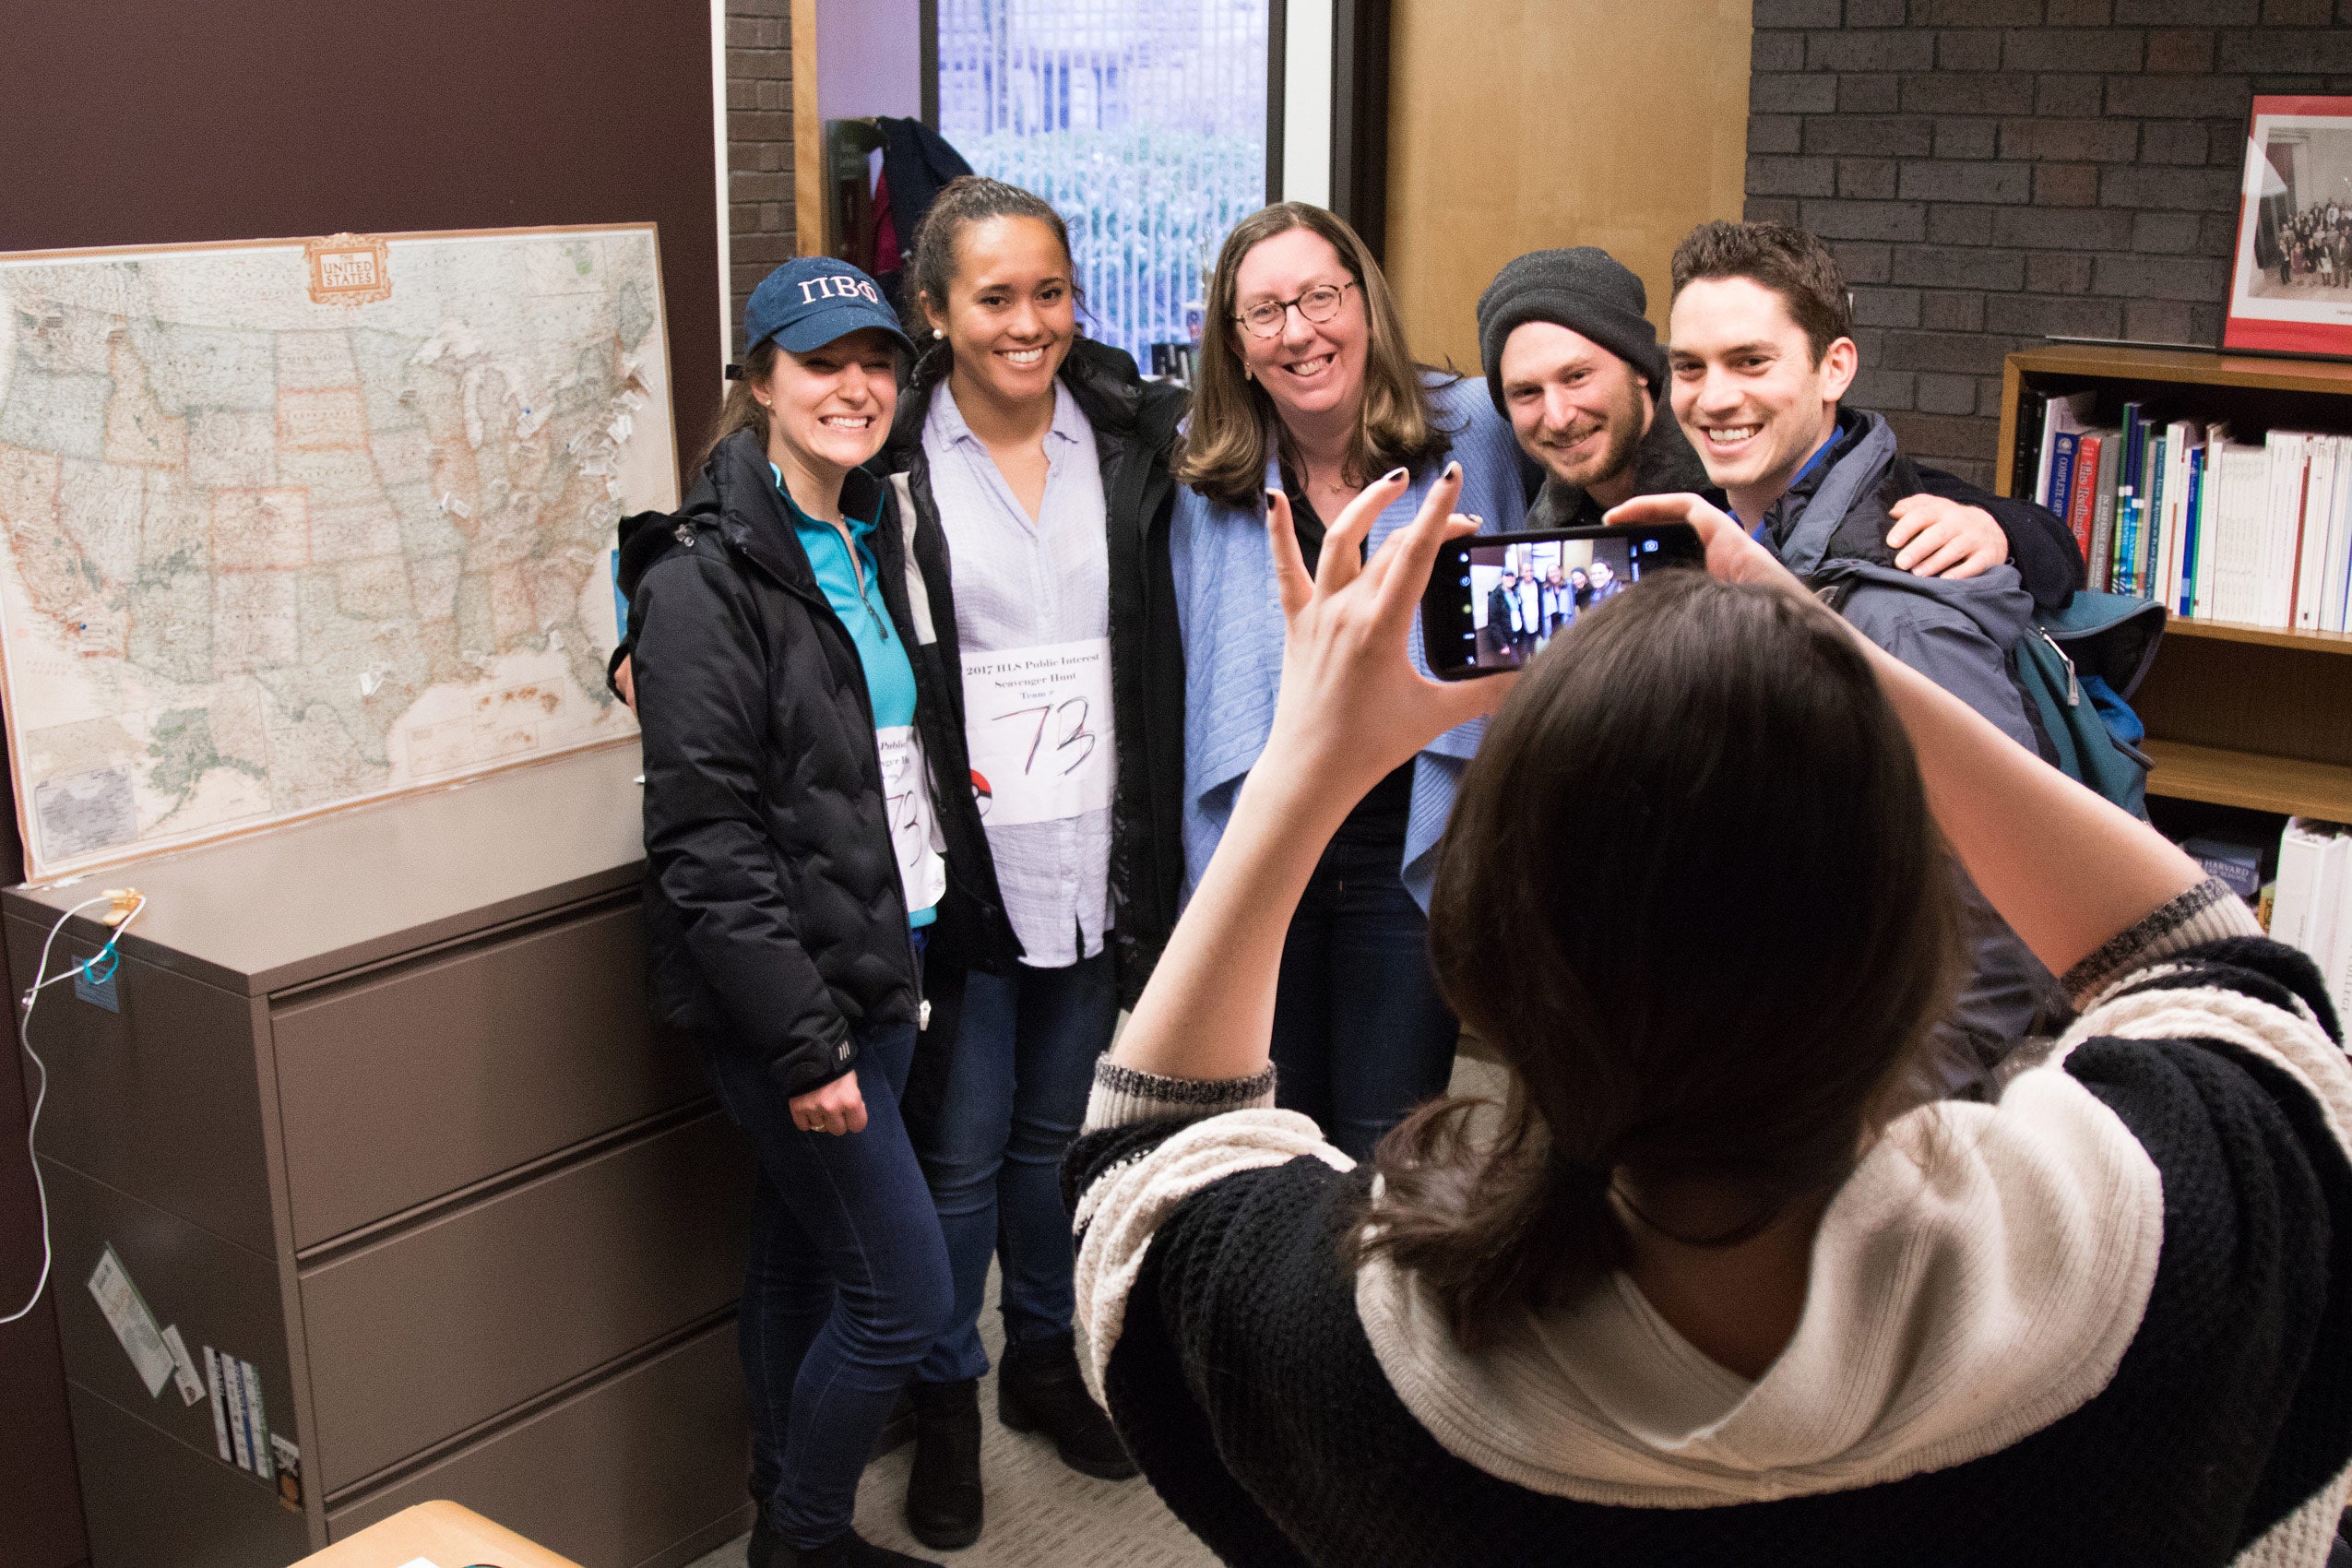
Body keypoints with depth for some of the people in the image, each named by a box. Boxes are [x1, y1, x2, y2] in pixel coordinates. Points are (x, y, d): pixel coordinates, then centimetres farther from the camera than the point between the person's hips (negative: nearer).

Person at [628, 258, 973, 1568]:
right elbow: (705, 835, -19)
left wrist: (914, 961, 15)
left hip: (882, 967, 8)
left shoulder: (884, 539, 10)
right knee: (904, 1290, -3)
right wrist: (804, 1039, -20)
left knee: (805, 1255, 19)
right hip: (787, 991, -8)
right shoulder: (705, 577, -16)